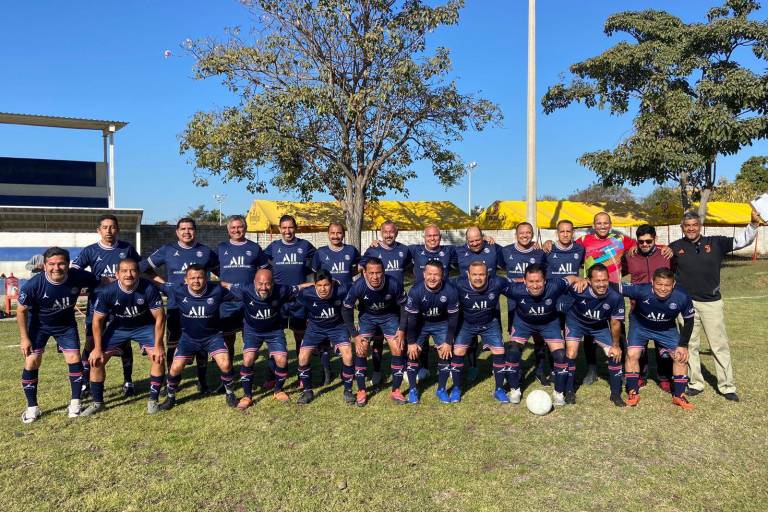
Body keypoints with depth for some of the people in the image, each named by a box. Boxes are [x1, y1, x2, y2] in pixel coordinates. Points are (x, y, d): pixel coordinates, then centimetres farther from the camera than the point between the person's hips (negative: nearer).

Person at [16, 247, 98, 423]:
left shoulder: (78, 277, -27)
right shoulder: (33, 285, -30)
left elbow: (100, 282, -5)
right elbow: (21, 311, -14)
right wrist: (24, 338, -11)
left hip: (66, 324, 1)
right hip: (38, 324, -1)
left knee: (74, 359, -6)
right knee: (31, 362, -7)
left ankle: (75, 403, 10)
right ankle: (32, 407, 9)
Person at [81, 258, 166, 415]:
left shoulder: (149, 288, -30)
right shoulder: (106, 292, -26)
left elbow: (159, 317, -20)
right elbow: (97, 321, -12)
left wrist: (158, 345, -21)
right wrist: (97, 348, -11)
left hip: (145, 326, -1)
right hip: (118, 327, 1)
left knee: (159, 358, -17)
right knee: (96, 360, -5)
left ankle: (153, 400, 0)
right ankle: (97, 402, 15)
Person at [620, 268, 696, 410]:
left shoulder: (682, 297, -28)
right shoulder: (641, 290, -36)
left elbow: (688, 320, -11)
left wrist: (683, 345, -10)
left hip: (667, 329, 2)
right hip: (640, 325, -2)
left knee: (681, 357, -4)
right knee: (632, 355, -15)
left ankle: (679, 395, 17)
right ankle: (633, 393, 4)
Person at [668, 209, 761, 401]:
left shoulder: (715, 243, 3)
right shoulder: (675, 247, 4)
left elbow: (742, 240, 1)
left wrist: (754, 223, -13)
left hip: (712, 303, 0)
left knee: (720, 345, 4)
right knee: (690, 346, 8)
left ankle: (727, 386, 14)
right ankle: (695, 383, 20)